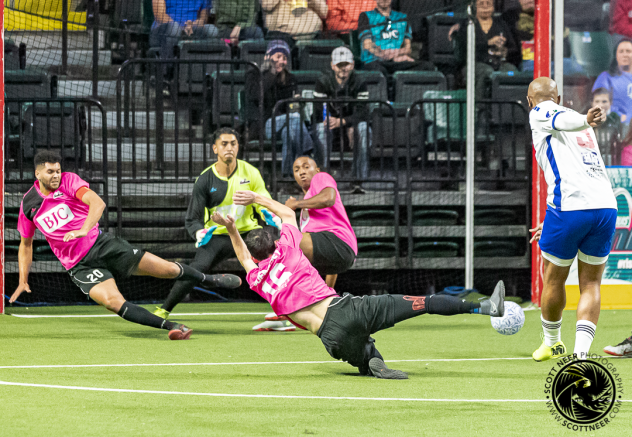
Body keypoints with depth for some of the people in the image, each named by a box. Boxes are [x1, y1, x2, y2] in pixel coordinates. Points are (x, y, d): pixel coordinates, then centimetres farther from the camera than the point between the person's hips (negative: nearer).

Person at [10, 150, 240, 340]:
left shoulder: (68, 180, -4)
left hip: (101, 244, 0)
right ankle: (170, 326, -23)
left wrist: (84, 230, -37)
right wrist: (23, 280, 12)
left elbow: (97, 203, -20)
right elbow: (26, 243, 18)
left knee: (167, 269, -4)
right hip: (80, 266, 0)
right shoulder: (28, 204, 2)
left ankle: (210, 280, 23)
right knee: (113, 302, -27)